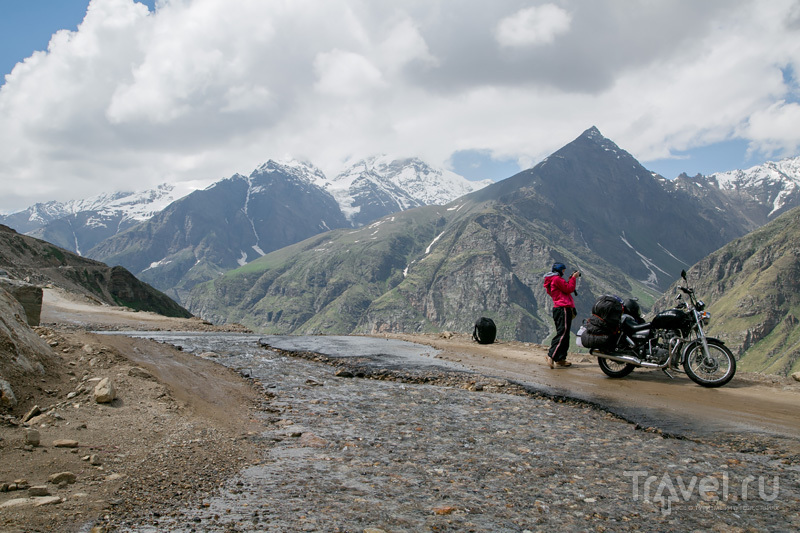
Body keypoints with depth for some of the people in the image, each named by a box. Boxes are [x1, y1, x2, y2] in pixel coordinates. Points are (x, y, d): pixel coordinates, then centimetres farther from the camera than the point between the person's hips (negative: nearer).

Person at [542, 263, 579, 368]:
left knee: (563, 334, 11)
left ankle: (560, 359, 9)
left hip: (559, 309, 11)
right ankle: (551, 355, -23)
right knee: (562, 333, -15)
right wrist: (573, 278, -1)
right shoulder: (557, 279, -9)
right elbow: (569, 289, -11)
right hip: (563, 308, -11)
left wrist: (570, 279, 20)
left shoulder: (551, 280, 22)